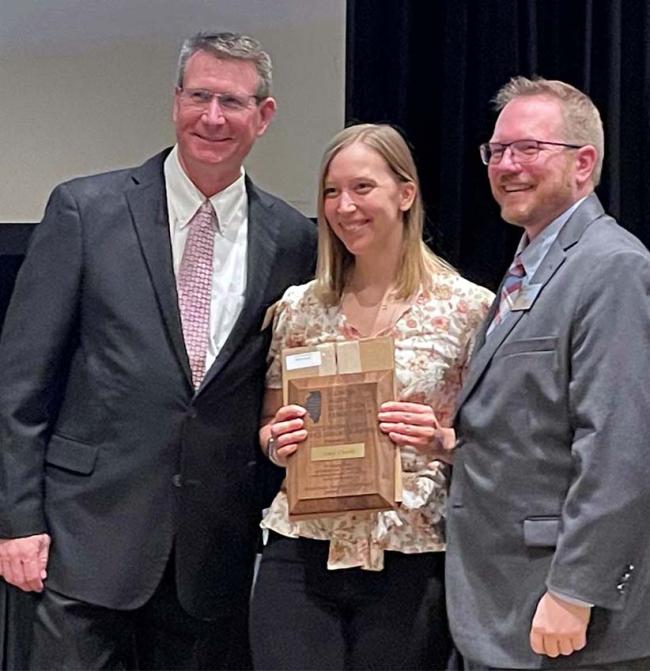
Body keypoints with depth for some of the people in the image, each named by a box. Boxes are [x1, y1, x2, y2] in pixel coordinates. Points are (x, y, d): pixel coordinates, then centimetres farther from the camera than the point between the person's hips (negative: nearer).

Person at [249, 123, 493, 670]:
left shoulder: (468, 308, -3)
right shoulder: (300, 307, 7)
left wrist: (441, 440, -17)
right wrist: (277, 440, -6)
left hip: (410, 563, -2)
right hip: (300, 557, 2)